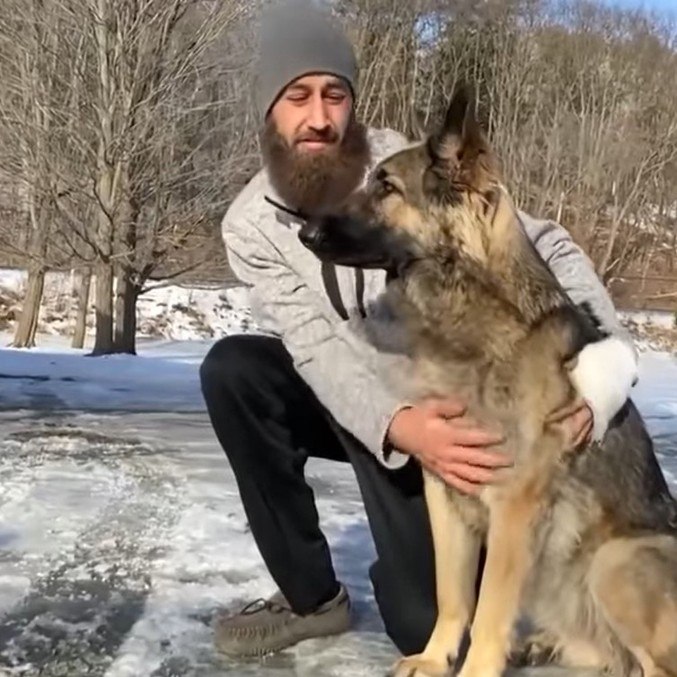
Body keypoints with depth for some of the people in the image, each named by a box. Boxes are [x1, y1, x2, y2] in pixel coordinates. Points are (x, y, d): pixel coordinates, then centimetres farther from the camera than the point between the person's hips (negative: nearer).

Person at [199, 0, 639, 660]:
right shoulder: (250, 224, -12)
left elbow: (548, 246, -21)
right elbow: (315, 344, -23)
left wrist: (606, 361, -39)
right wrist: (396, 426, -43)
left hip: (443, 404, -3)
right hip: (351, 406, 3)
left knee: (430, 623, -17)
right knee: (230, 370, -25)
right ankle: (311, 594, -11)